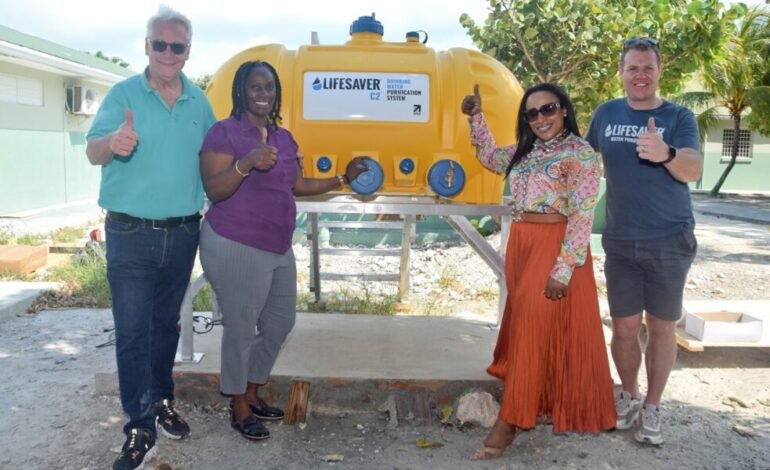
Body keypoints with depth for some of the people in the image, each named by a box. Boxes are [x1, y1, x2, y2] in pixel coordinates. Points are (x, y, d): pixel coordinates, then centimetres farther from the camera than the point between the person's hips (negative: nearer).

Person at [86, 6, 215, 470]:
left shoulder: (199, 101, 5)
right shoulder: (124, 94, -6)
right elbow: (93, 150, -19)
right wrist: (112, 142, -41)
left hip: (183, 233, 4)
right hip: (132, 234, -3)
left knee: (166, 324, 16)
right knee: (132, 331, -3)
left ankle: (162, 401, 31)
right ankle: (140, 427, 6)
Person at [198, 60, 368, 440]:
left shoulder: (284, 137, 13)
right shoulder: (224, 132, -9)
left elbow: (297, 185, 19)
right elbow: (214, 191, -16)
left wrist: (343, 179, 18)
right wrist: (245, 164, -31)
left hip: (278, 249, 8)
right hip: (235, 248, -8)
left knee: (280, 324, 16)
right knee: (241, 329, 2)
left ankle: (253, 394, 34)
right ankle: (238, 407, 21)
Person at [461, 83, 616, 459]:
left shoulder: (580, 153, -10)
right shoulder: (525, 151, 12)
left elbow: (582, 216, -16)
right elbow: (490, 157, 30)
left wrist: (564, 268, -22)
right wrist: (476, 117, 19)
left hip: (555, 247, -8)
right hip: (520, 245, 8)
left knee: (533, 327, -7)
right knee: (525, 324, 12)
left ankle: (510, 421, -1)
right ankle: (537, 402, 26)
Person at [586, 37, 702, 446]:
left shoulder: (679, 117, -4)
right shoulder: (606, 114, 4)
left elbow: (693, 171, -18)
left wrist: (666, 154, -38)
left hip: (670, 240, -2)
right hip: (620, 241, 2)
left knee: (661, 327, 7)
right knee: (624, 327, 7)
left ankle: (652, 407, 22)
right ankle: (629, 396, 30)